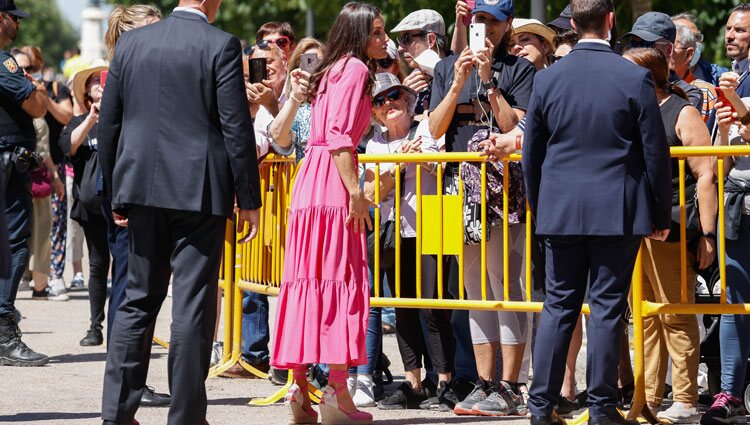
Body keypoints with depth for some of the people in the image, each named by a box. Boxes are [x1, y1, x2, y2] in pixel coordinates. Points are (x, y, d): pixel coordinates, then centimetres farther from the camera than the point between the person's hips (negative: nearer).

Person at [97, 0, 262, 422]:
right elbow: (237, 129, -10)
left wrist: (116, 194, 18)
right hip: (200, 193, -4)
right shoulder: (222, 46, -7)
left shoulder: (131, 43, 7)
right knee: (194, 304, 0)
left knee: (138, 300, 12)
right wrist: (249, 199, -4)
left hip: (143, 189, 5)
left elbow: (109, 124, 10)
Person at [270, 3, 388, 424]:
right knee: (341, 280, -8)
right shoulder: (355, 68, -6)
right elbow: (340, 136, -16)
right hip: (334, 182, -9)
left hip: (310, 183, 9)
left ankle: (301, 389, 6)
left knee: (311, 281, 7)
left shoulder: (332, 70, 21)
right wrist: (355, 191, -21)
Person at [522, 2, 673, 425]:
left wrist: (539, 210, 20)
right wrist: (661, 215, 6)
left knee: (559, 306, 8)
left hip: (561, 211, 2)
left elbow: (531, 154, 8)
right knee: (608, 308, 2)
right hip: (618, 212, -2)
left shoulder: (548, 79, 1)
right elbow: (656, 153, -3)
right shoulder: (636, 78, -7)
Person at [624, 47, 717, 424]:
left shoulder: (682, 114, -2)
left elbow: (705, 175, -8)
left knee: (676, 318, -5)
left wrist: (707, 234, -14)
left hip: (671, 232, -7)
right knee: (645, 319, 7)